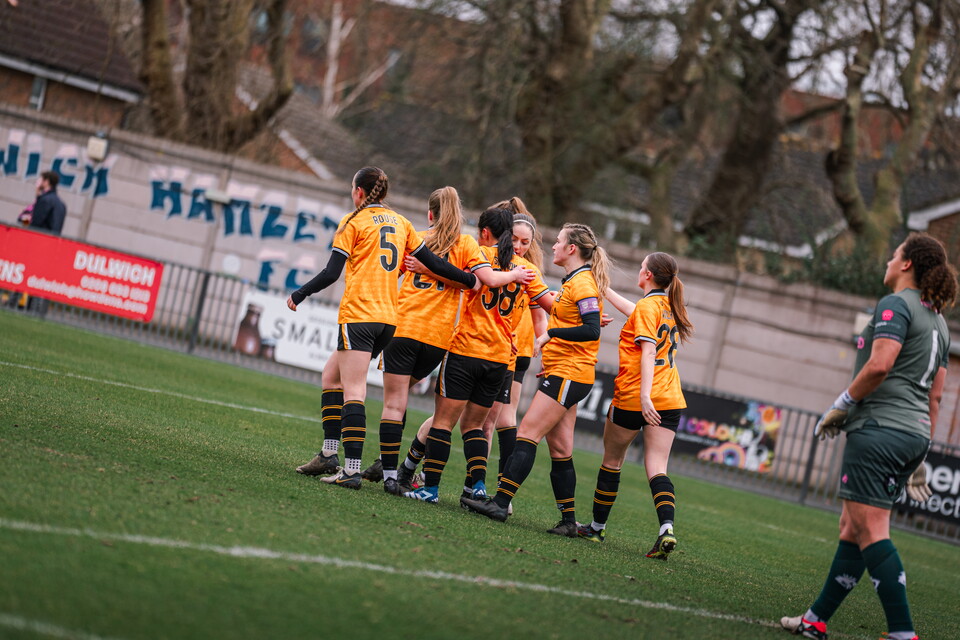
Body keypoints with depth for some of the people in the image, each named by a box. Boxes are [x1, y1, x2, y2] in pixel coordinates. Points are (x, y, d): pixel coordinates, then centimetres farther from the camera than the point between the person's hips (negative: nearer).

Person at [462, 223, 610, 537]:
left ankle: (501, 502, -17)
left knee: (528, 432, -13)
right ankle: (568, 520, 11)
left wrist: (551, 334, -18)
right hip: (567, 374, 10)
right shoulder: (574, 281, 18)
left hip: (568, 375, -10)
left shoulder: (582, 283, -12)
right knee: (559, 449, 9)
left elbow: (592, 330, -22)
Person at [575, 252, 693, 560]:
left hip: (633, 397, -6)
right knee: (657, 468, -2)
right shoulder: (669, 306, 15)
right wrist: (604, 289, 41)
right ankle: (667, 528, -24)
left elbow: (648, 350, -19)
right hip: (669, 401, 6)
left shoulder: (647, 306, -8)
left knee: (612, 460, 12)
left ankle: (598, 527, 22)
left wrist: (644, 395, -26)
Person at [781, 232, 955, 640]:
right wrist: (920, 456, 23)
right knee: (852, 527, 14)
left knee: (870, 532, -11)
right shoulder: (938, 321, 20)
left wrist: (841, 407, -9)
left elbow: (880, 365, -21)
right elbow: (935, 396, 21)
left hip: (878, 428, -9)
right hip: (914, 435, 9)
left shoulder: (896, 305, -7)